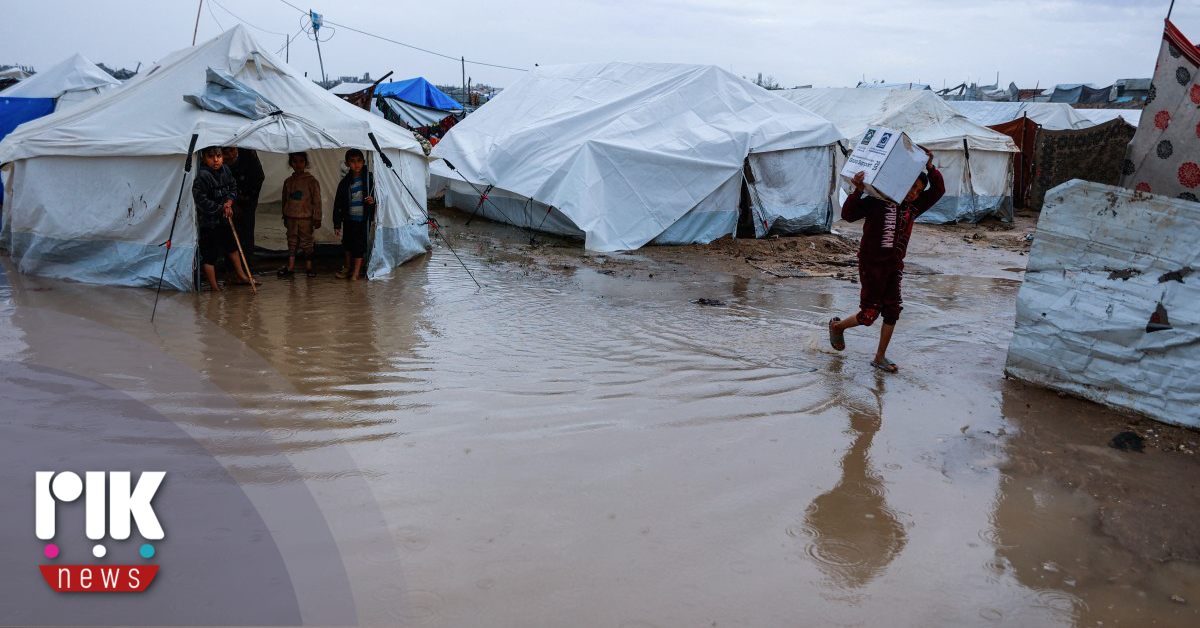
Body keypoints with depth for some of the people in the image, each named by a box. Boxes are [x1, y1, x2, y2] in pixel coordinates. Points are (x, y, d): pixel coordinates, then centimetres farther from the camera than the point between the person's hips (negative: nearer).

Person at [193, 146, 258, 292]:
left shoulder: (225, 170, 0)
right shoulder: (202, 176, -23)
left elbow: (233, 187, 12)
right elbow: (201, 200, -24)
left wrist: (229, 202, -7)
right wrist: (221, 209, -16)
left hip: (224, 219, 9)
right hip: (208, 221, -9)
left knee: (232, 246, 22)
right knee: (209, 255, -1)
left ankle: (241, 277, 39)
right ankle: (214, 288, 8)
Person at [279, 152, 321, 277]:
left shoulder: (312, 181, -6)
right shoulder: (288, 181, 7)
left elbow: (317, 201, -5)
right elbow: (285, 200, 16)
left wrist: (317, 218, -6)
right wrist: (285, 217, 18)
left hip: (306, 218, -4)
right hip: (291, 218, 4)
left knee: (306, 242, 2)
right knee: (292, 242, 9)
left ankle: (308, 266, 12)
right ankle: (290, 266, 14)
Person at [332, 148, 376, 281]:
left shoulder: (369, 178, -7)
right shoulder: (345, 182, -2)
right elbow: (338, 204, 2)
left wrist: (373, 200, -19)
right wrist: (337, 224, 1)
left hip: (363, 219, -3)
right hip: (349, 219, 3)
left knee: (359, 244, -1)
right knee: (347, 243, 15)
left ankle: (356, 272, 9)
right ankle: (348, 267, 35)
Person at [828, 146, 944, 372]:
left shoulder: (913, 207, 7)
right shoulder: (877, 201, -10)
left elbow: (938, 190, 6)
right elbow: (848, 214, -17)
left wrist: (930, 168, -9)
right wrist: (857, 191, -31)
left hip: (894, 267, 6)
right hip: (872, 265, -6)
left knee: (892, 313, 7)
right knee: (869, 314, -4)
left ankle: (880, 358, 19)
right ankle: (837, 326, 25)